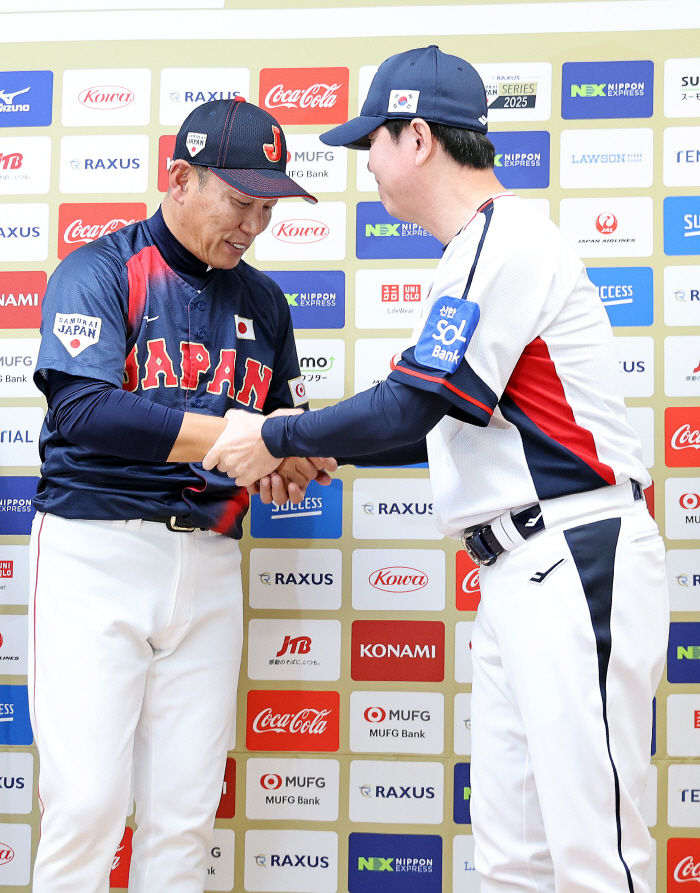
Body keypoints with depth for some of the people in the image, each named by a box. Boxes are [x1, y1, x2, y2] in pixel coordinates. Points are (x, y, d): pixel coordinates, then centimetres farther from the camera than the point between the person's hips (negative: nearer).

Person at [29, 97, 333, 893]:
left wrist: (292, 465, -4)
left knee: (185, 815, 5)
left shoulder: (261, 301, 15)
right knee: (87, 802, -8)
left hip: (210, 562, 5)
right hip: (96, 552, -4)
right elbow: (85, 411, -18)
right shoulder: (100, 271, -3)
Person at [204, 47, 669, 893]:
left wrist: (276, 439, -3)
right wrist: (329, 451, 23)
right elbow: (451, 425, 24)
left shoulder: (505, 240, -11)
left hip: (577, 563, -10)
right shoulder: (484, 247, 21)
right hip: (519, 571, 10)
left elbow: (410, 405, -16)